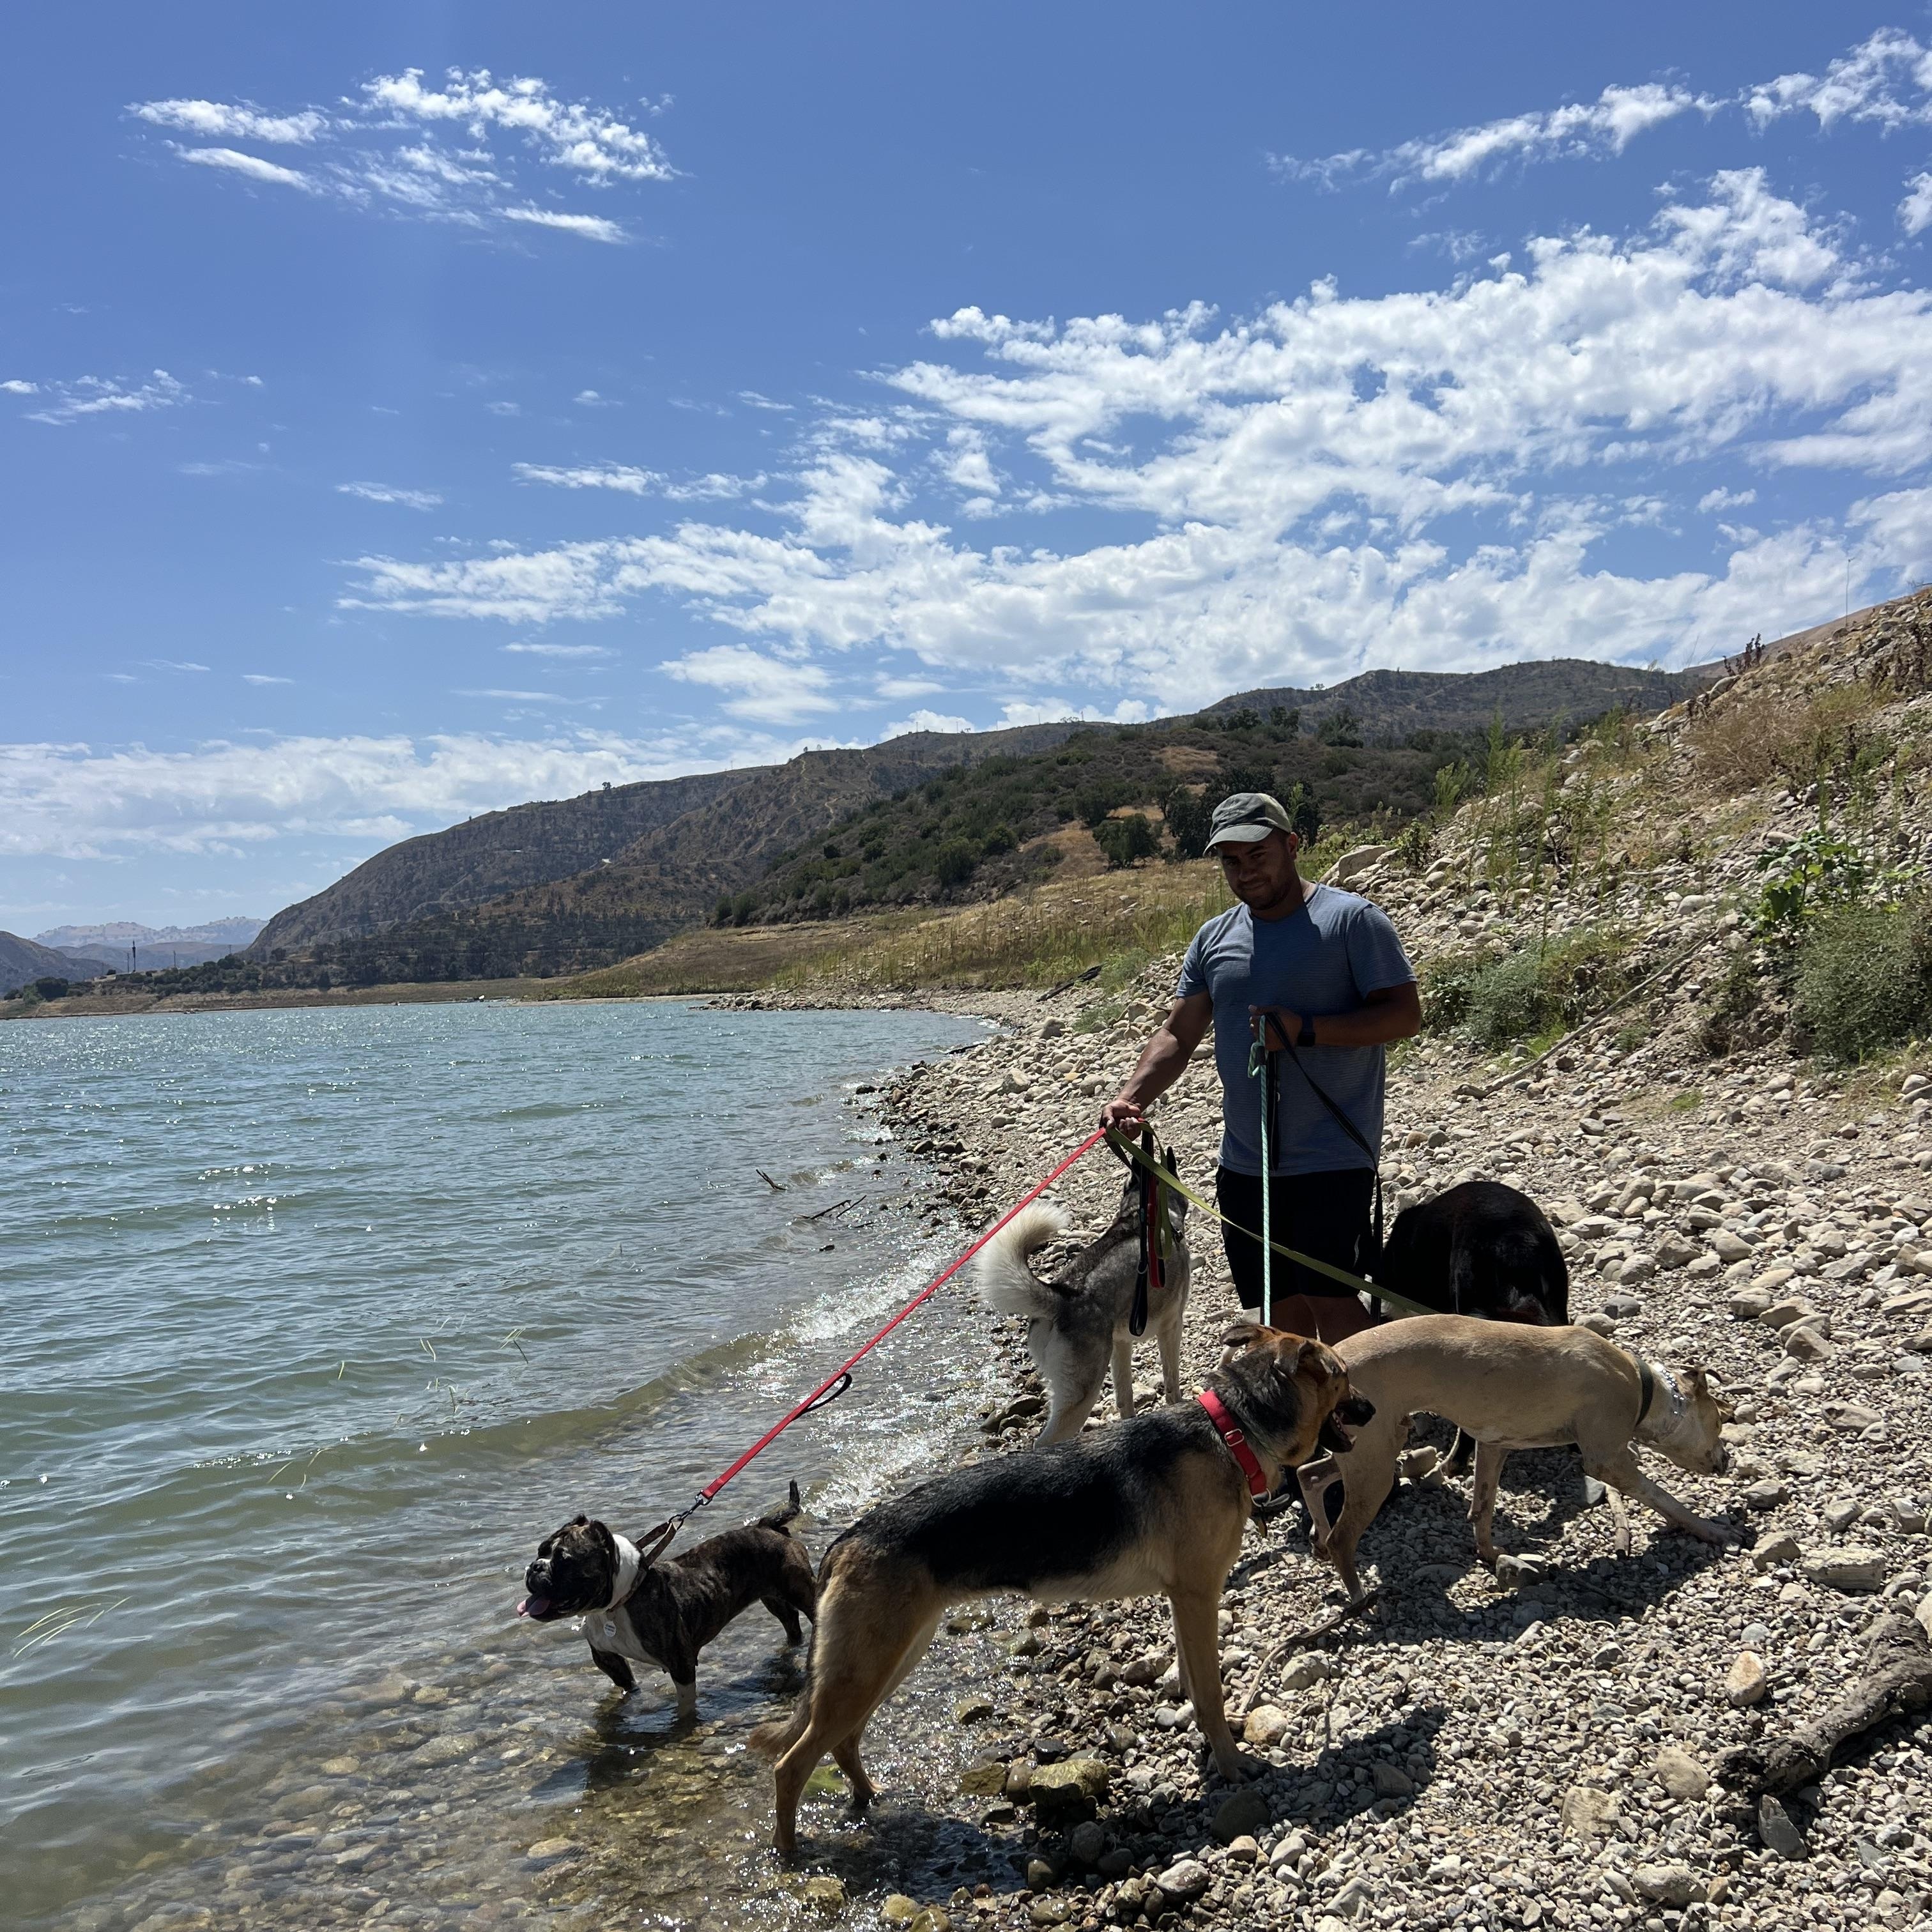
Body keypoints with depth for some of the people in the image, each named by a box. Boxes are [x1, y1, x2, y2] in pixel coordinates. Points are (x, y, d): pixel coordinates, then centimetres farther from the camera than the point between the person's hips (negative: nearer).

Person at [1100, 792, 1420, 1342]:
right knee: (1279, 1307, 12)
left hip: (1332, 1158, -6)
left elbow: (1405, 1013, -11)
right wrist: (1132, 1098, -7)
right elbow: (1179, 1035, 10)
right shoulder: (1213, 939, 10)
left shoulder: (1353, 919, -6)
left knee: (1330, 1301, -10)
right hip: (1244, 1162, 6)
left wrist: (1306, 1030, -21)